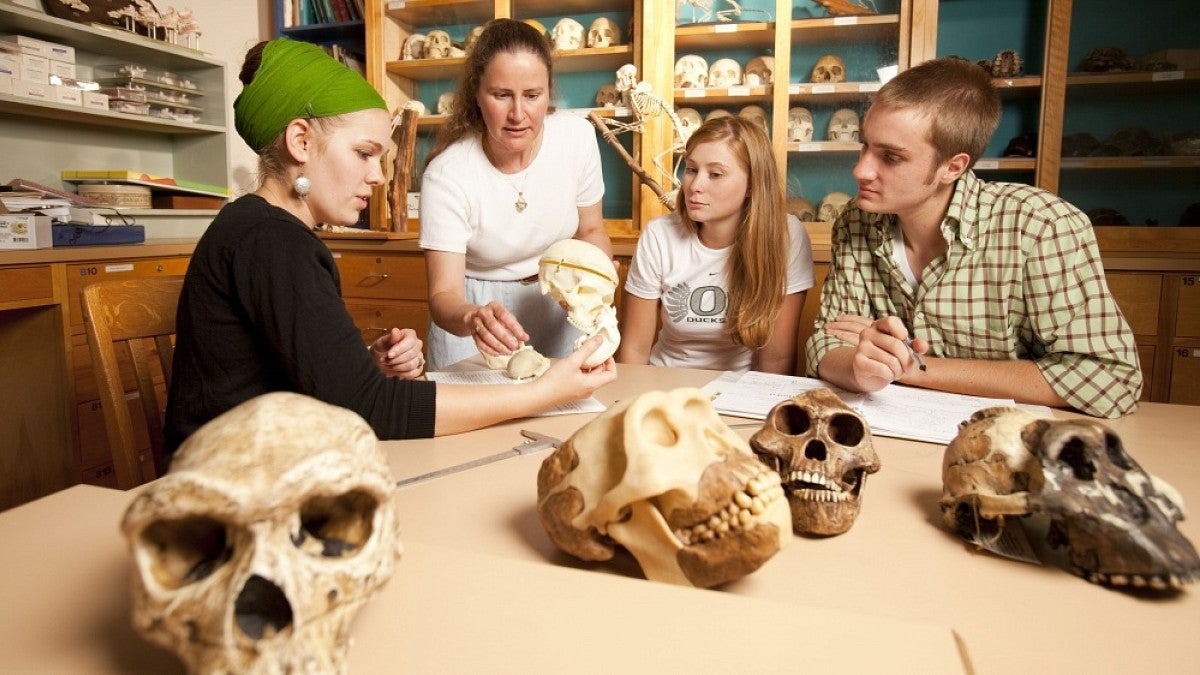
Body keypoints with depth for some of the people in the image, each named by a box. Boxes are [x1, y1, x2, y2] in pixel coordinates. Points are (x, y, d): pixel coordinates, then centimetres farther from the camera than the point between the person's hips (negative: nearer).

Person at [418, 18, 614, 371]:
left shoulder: (578, 136, -15)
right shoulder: (447, 174, -24)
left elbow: (591, 230, 0)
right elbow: (444, 294, -26)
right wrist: (472, 318, -48)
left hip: (557, 307, 3)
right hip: (470, 314, -3)